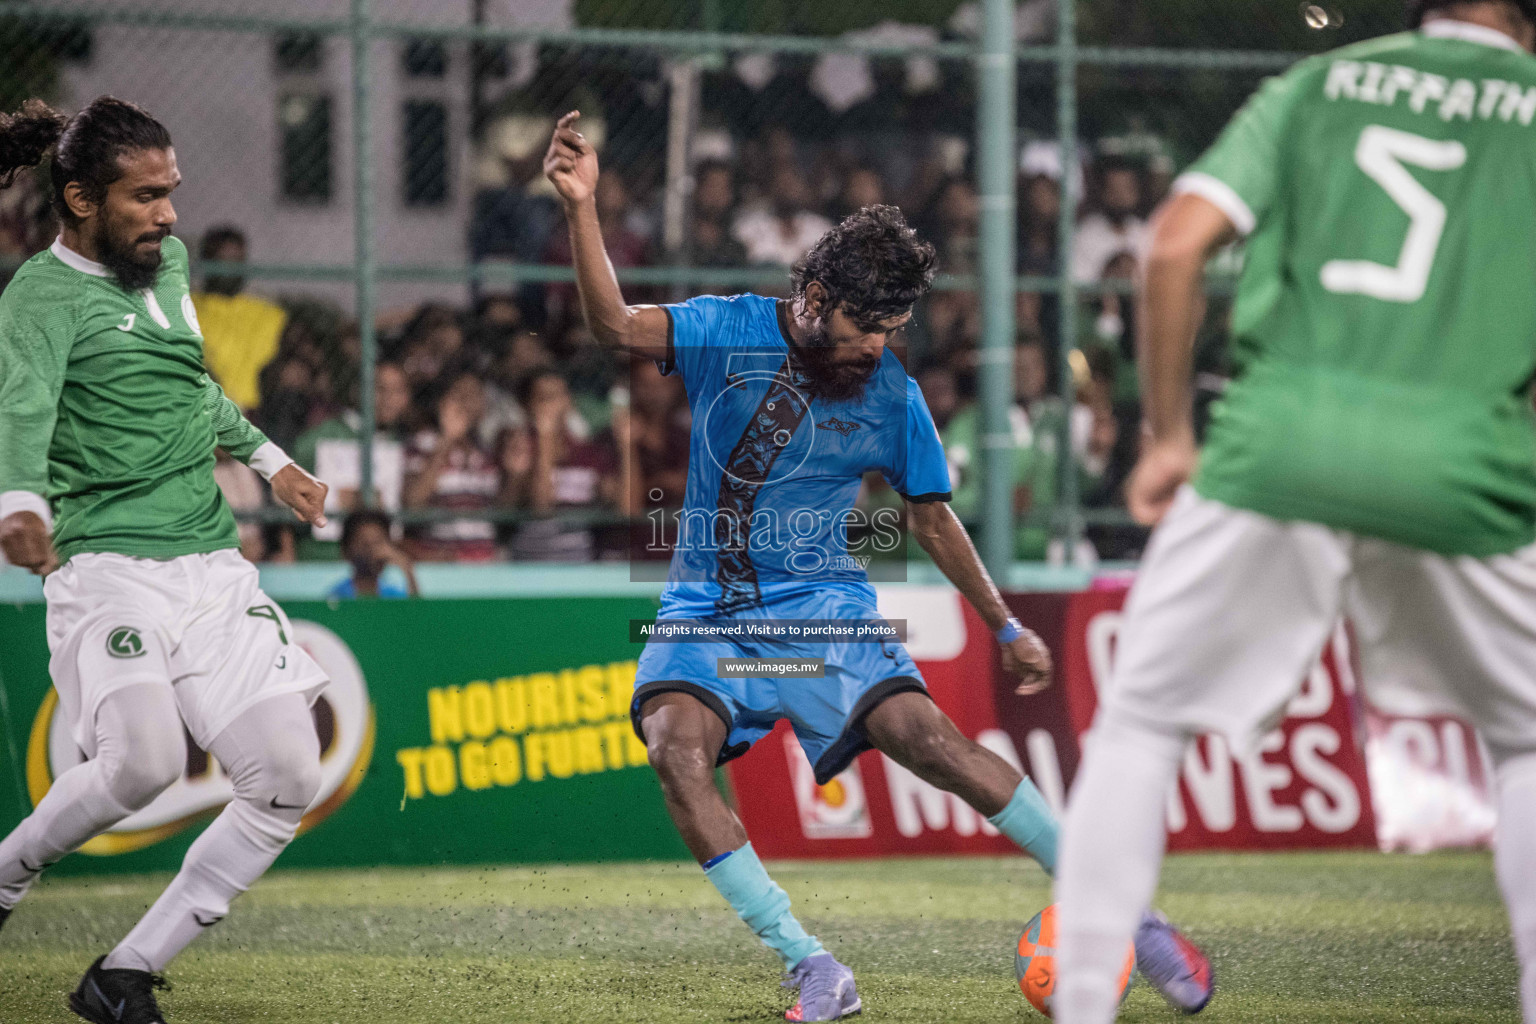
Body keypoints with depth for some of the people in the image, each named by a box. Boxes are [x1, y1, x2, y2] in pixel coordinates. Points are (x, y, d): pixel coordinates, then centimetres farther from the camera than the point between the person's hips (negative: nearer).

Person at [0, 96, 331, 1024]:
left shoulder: (170, 262, 15)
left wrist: (267, 457, 39)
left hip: (215, 564, 8)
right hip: (110, 565, -8)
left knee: (289, 780, -4)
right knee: (144, 760, -29)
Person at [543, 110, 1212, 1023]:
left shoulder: (891, 396, 1)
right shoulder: (731, 332, -5)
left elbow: (933, 514, 14)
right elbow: (616, 324, -19)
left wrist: (1006, 627, 15)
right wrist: (582, 208, -35)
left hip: (822, 607, 0)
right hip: (709, 612, 0)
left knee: (927, 736, -23)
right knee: (675, 742, -28)